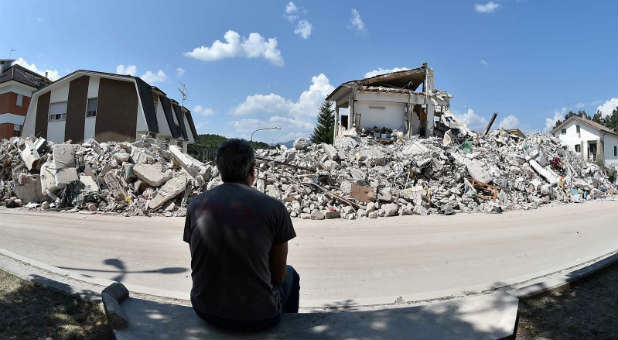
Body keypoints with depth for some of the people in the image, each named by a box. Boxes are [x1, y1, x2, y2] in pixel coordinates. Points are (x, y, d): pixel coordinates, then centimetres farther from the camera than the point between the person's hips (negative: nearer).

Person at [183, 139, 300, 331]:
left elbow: (199, 266, 7)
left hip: (205, 310, 4)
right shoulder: (274, 208, -14)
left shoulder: (196, 205, -3)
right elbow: (278, 275, -4)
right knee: (290, 275, 29)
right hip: (257, 316, -3)